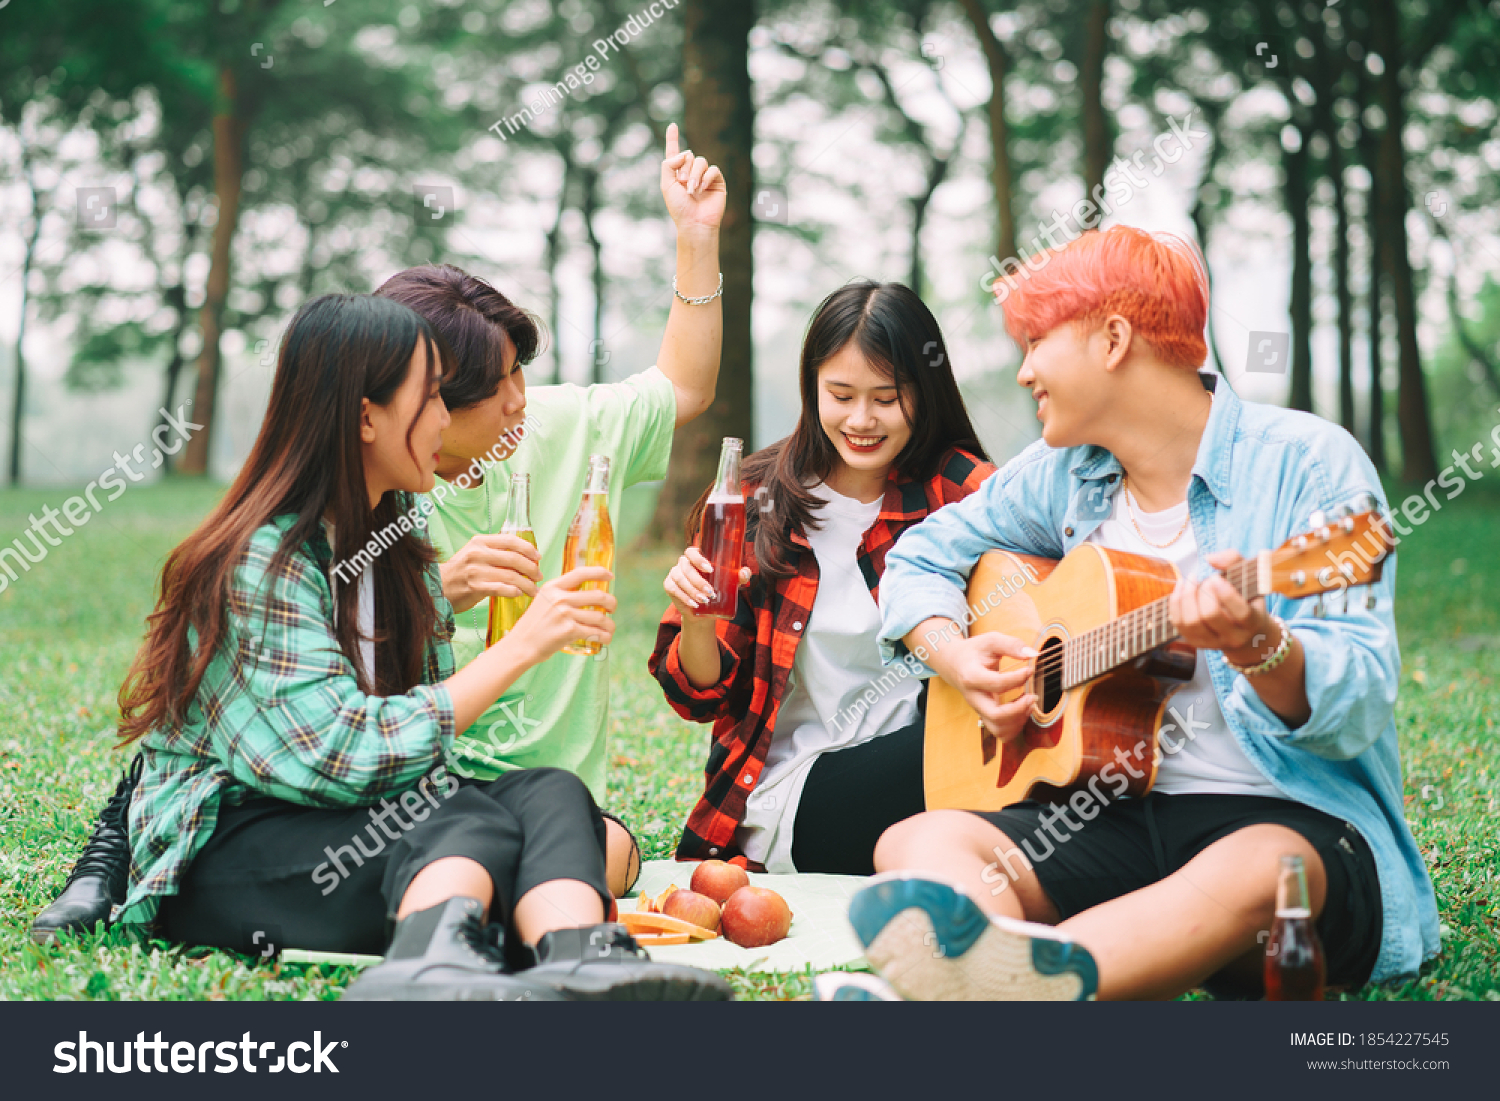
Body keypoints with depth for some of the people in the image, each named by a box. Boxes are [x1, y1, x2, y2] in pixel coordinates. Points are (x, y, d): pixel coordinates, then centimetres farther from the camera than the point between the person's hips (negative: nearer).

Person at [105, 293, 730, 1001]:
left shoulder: (401, 550, 14)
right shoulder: (259, 564, -13)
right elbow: (347, 758, -22)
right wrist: (521, 646, -20)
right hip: (222, 855, -7)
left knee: (550, 794, -23)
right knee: (466, 820, -34)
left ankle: (578, 965, -56)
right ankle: (436, 970, -67)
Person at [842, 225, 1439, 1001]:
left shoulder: (1307, 462, -5)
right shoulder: (1063, 473, 14)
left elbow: (1361, 704, -13)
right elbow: (924, 555, 26)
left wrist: (1256, 647, -35)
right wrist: (951, 654, 5)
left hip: (1291, 816, -5)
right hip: (1114, 818, 5)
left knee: (1255, 874, -40)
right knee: (922, 842, -23)